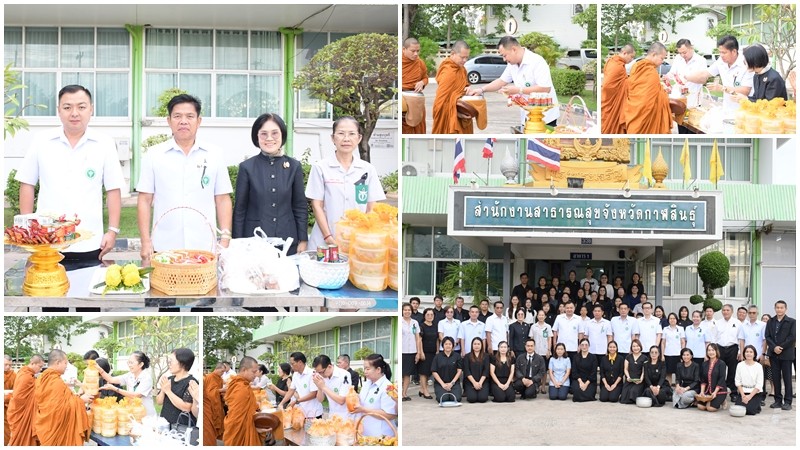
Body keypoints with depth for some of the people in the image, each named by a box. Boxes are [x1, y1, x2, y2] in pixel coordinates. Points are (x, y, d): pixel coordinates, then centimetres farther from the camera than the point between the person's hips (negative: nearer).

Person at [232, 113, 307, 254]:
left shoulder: (294, 166, 5)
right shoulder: (247, 167, 1)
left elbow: (300, 207, 8)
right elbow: (240, 209, 3)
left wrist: (303, 240, 3)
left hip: (288, 243, 1)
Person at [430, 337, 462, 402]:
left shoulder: (457, 356, 4)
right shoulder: (437, 357, 3)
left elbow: (459, 370, 2)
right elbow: (434, 372, 0)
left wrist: (452, 383, -9)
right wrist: (443, 384, -9)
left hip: (454, 382, 1)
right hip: (440, 383, -1)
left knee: (456, 398, -23)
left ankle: (450, 392, 11)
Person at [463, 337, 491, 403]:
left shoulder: (486, 356, 8)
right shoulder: (467, 357, 6)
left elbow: (486, 371, 0)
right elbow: (467, 371, -2)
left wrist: (480, 382, -13)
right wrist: (474, 382, -13)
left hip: (483, 381, 1)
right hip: (470, 381, 0)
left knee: (482, 398, -23)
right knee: (472, 398, -23)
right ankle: (467, 392, 11)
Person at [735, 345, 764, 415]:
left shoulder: (758, 366, -4)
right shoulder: (740, 365, 2)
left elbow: (759, 384, -6)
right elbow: (738, 382, 2)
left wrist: (750, 396, -15)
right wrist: (743, 395, -10)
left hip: (755, 392, -2)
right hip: (743, 392, 2)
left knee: (749, 410, -23)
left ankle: (757, 406, 10)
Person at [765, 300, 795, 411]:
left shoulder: (791, 322, 0)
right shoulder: (770, 322, 11)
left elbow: (792, 337, -8)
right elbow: (768, 337, 5)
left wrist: (781, 347, -12)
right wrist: (774, 347, -11)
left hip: (786, 354, -3)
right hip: (773, 354, 3)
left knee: (787, 378, 0)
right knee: (776, 378, 5)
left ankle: (787, 402, 3)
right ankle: (778, 400, 11)